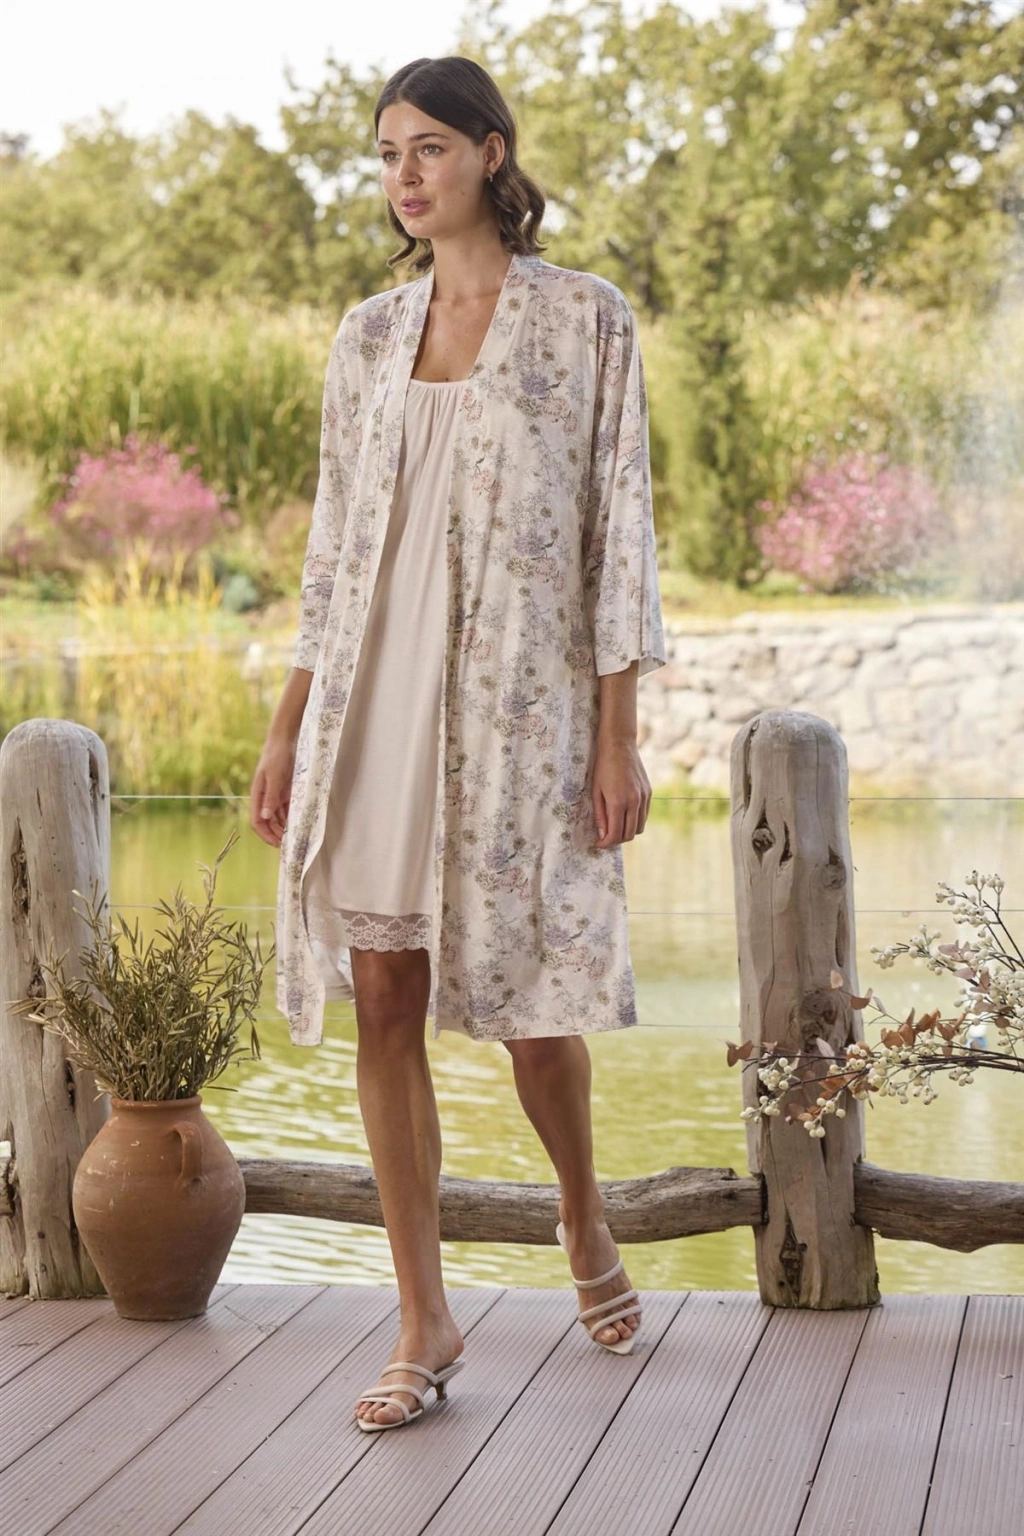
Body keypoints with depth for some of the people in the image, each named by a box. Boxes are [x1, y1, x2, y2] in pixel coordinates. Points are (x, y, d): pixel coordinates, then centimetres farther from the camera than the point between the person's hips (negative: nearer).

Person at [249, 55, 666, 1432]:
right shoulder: (370, 336, 11)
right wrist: (289, 732, 9)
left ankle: (585, 1216, 34)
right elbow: (334, 546, 13)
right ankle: (426, 1320, 9)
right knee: (383, 998, 0)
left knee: (528, 995, 3)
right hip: (375, 697, 4)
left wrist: (618, 737, -8)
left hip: (518, 698, -4)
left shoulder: (585, 319, 0)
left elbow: (619, 530, -3)